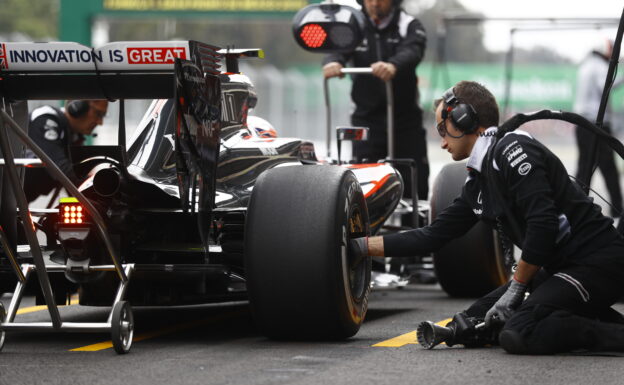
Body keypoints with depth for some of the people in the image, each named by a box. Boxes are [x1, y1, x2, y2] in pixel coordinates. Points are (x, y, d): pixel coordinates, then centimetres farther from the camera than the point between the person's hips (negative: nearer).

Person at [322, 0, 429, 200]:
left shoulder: (409, 26, 0)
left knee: (415, 188, -1)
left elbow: (411, 52, -22)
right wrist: (332, 62, -41)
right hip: (366, 120, 1)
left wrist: (393, 65, -46)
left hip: (405, 119, -1)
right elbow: (338, 48, -14)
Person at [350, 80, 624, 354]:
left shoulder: (513, 149, -13)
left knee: (519, 334, -27)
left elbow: (544, 223, -22)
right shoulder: (477, 183, 15)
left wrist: (516, 289, -13)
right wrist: (360, 246, 19)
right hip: (558, 268, 10)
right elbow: (432, 236, 21)